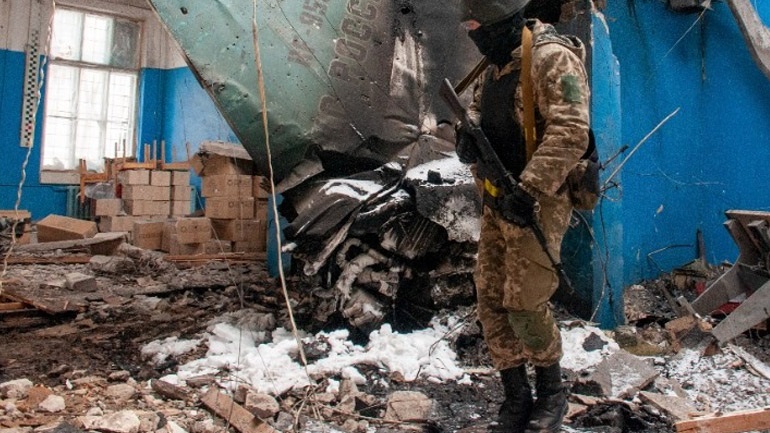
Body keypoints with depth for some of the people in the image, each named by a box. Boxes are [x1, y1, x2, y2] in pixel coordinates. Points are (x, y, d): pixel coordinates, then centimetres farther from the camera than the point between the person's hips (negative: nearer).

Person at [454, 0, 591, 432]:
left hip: (537, 203, -8)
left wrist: (528, 192, -29)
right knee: (491, 300, 7)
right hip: (497, 202, 9)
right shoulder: (496, 65, 14)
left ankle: (552, 392, 22)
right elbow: (478, 107, 24)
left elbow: (570, 133, -23)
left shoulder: (552, 58, -13)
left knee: (525, 304, -6)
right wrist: (468, 130, -1)